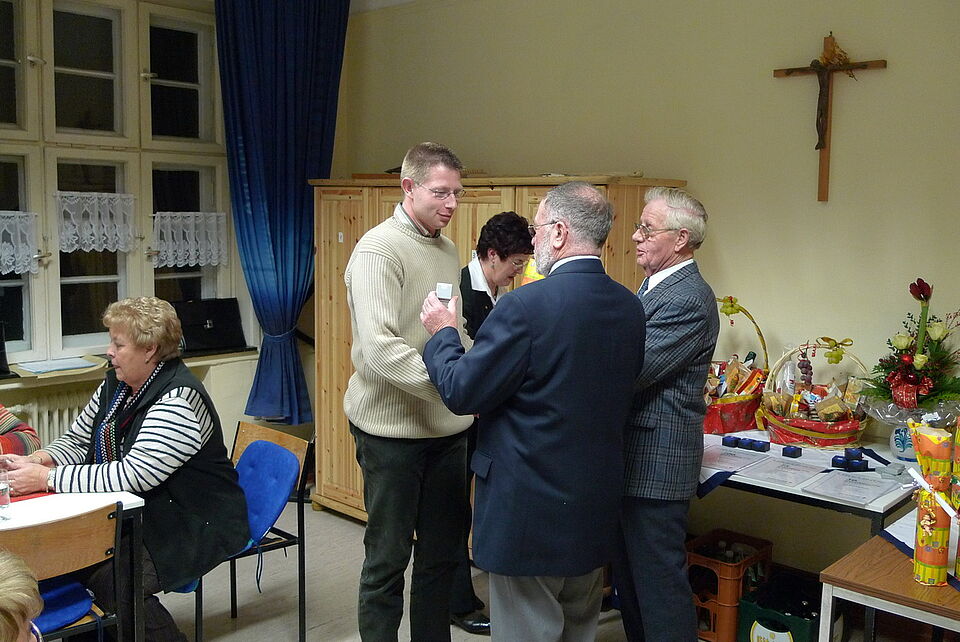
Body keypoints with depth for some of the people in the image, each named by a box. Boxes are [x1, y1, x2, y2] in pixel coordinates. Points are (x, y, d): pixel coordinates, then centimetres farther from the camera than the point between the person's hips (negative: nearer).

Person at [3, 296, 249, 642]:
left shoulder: (179, 398, -22)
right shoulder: (115, 384, 6)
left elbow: (134, 475, -29)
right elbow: (77, 441, 15)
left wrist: (46, 478, -27)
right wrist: (38, 459, -7)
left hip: (195, 525, -8)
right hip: (136, 514, 9)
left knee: (114, 581, -27)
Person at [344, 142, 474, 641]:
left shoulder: (447, 250, 12)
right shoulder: (378, 250, -12)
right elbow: (379, 346, -23)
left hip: (446, 427, 7)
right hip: (393, 427, -7)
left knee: (443, 552, 16)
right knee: (388, 557, 6)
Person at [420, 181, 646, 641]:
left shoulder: (527, 305, -22)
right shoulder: (630, 308, 0)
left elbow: (461, 393, -17)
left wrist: (443, 333, 2)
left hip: (530, 508, -7)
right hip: (596, 509, 7)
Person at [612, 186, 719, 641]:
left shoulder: (687, 300, -19)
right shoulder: (655, 287, 13)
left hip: (655, 462, -10)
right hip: (634, 456, 10)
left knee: (659, 579, 2)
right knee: (629, 573, 20)